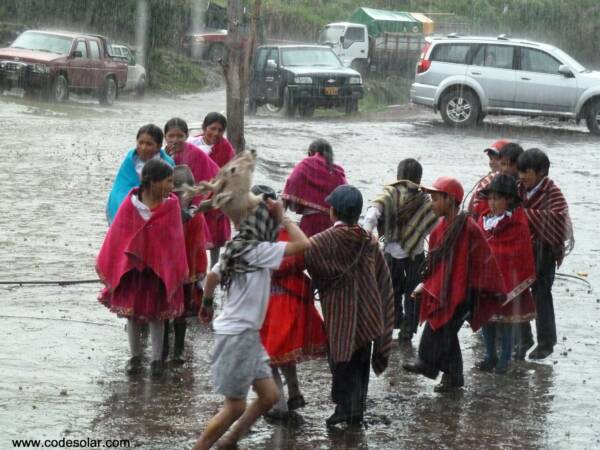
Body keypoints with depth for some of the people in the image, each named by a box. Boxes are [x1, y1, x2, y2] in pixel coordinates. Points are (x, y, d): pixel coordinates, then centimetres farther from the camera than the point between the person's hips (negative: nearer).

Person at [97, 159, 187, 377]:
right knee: (132, 312, 11)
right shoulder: (130, 204, -13)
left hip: (160, 269, 0)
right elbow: (116, 236, -5)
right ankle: (135, 356, 27)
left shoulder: (171, 206, -10)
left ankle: (157, 359, 22)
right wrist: (105, 266, 1)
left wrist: (177, 271, -2)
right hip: (131, 267, 0)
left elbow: (175, 241, -3)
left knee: (157, 314, 11)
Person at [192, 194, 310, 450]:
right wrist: (282, 218, -12)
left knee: (269, 396, 11)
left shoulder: (238, 247, 8)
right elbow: (303, 244, -23)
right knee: (235, 406, -3)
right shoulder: (257, 250, -17)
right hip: (237, 335, -9)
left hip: (245, 333, 9)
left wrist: (207, 304, 34)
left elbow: (212, 276, 19)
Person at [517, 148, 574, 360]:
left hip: (543, 249, -6)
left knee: (541, 294, -3)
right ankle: (523, 338, 24)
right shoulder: (521, 189, 6)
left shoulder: (552, 192, -12)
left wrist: (526, 213, -31)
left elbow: (556, 217, -28)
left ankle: (546, 343, 9)